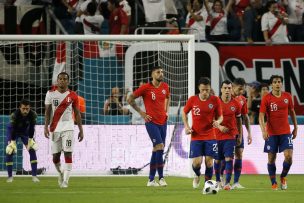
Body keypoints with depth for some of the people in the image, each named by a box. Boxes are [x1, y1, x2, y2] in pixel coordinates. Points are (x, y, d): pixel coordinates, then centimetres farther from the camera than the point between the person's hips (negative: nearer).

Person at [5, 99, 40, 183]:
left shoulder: (33, 115, -28)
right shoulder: (14, 115, -36)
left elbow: (31, 128, -20)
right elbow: (13, 129, -32)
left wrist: (30, 142, -19)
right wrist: (13, 143, -32)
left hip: (25, 131, 2)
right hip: (14, 131, -2)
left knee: (32, 150, -9)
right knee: (9, 152, -14)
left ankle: (34, 176, -4)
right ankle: (10, 176, -3)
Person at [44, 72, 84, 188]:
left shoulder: (72, 96, 4)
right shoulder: (51, 94, 4)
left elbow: (77, 113, 8)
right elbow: (47, 112, 4)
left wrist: (81, 130, 5)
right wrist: (46, 127, -6)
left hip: (68, 127, -1)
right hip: (55, 128, 1)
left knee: (68, 153, -12)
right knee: (55, 155, 4)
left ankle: (65, 180, -12)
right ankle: (60, 172, 33)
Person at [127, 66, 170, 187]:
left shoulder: (165, 87, 6)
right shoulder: (146, 88, -9)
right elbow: (130, 99, -2)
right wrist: (141, 112, -4)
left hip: (163, 122, 6)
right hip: (151, 122, -6)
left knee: (156, 150, 9)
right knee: (160, 147, -17)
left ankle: (151, 179, 16)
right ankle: (161, 177, -9)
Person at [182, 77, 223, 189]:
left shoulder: (215, 100, -4)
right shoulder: (192, 100, -3)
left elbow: (220, 116, 5)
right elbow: (184, 112, 13)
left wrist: (218, 121, -18)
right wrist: (186, 126, 0)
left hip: (210, 136, 0)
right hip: (196, 136, 0)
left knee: (209, 161, -4)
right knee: (197, 162, -8)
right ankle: (197, 176, 27)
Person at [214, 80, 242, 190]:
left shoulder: (236, 104, 1)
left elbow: (239, 120, 11)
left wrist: (240, 135, 10)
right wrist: (219, 126, -18)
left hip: (230, 135, 0)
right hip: (217, 135, 0)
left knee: (229, 158, -12)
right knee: (217, 160, 9)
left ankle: (227, 183, -12)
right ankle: (218, 181, 25)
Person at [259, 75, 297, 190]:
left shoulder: (287, 96, 4)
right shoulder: (266, 98, -6)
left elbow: (292, 112, 16)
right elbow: (261, 116, -11)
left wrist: (295, 128, 15)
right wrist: (263, 130, -24)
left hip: (285, 132, 2)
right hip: (271, 133, -2)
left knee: (289, 156, -10)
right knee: (271, 158, 1)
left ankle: (283, 177, 16)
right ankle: (273, 183, 13)